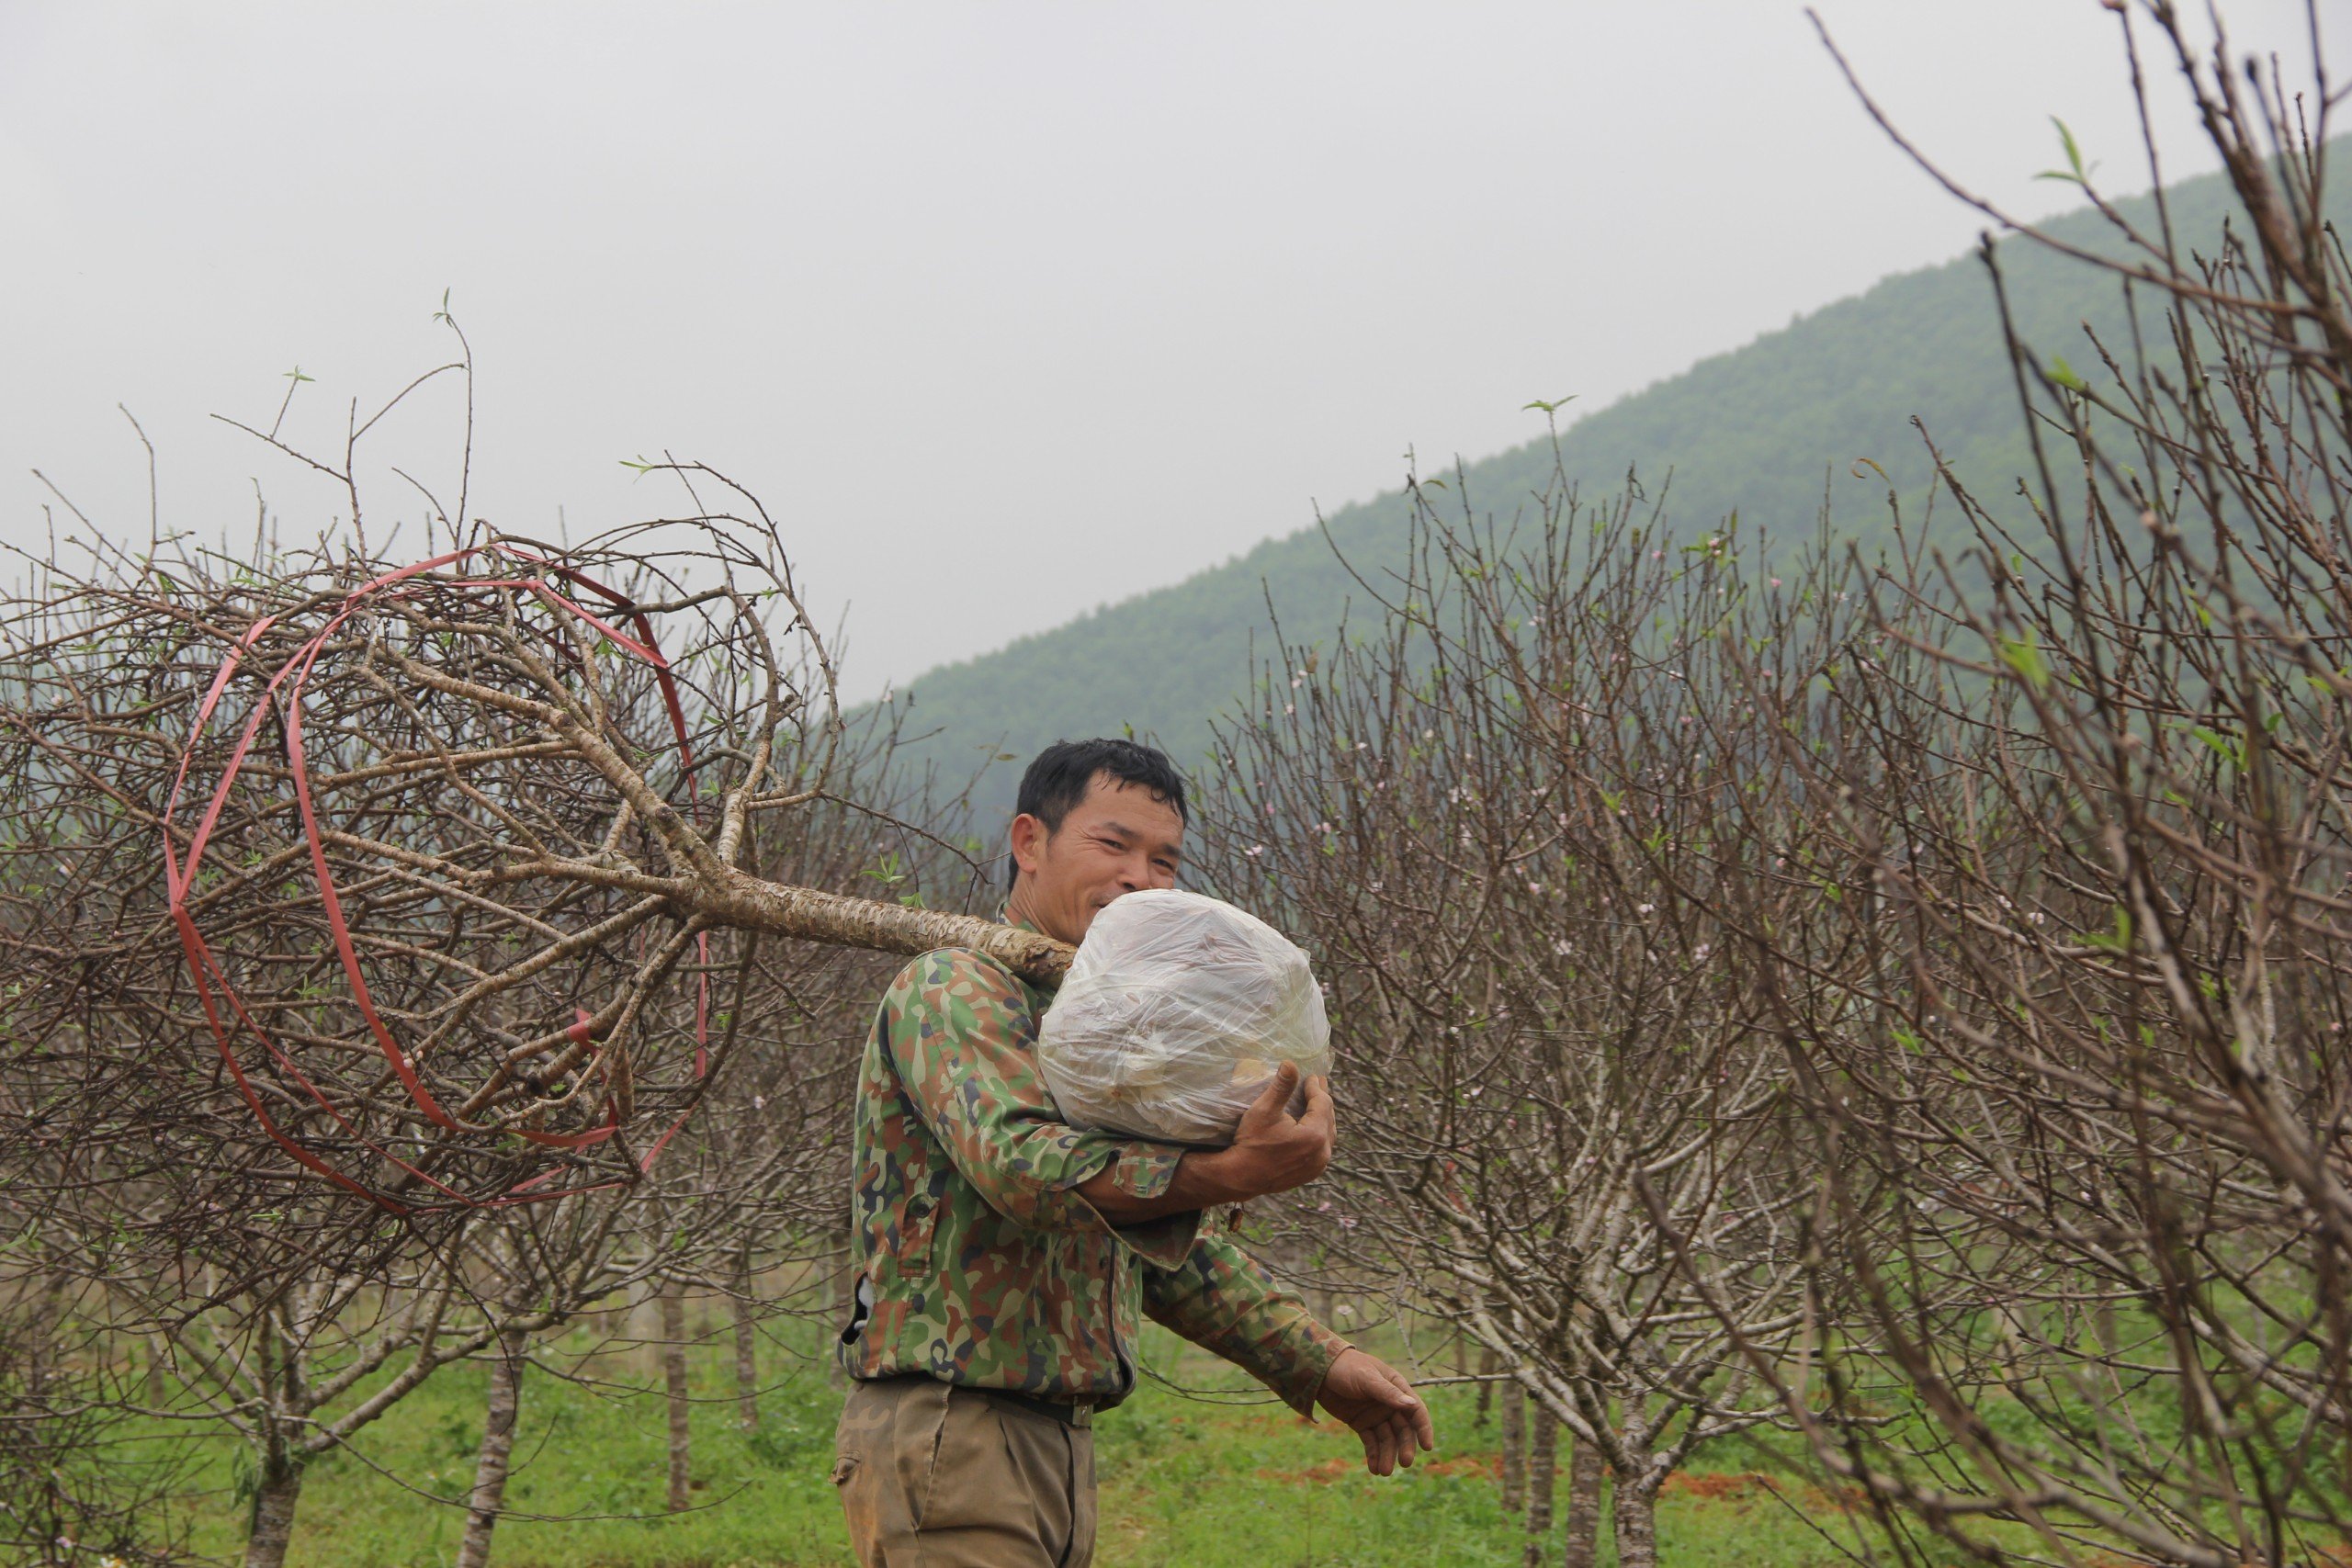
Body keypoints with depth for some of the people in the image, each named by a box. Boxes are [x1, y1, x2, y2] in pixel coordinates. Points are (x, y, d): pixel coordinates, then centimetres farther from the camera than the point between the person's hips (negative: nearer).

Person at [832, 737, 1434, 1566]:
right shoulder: (956, 989, -10)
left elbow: (1171, 1248, 25)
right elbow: (1019, 1161, -29)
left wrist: (1320, 1361, 19)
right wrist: (1227, 1174, -40)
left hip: (1059, 1442, 9)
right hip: (949, 1435, -9)